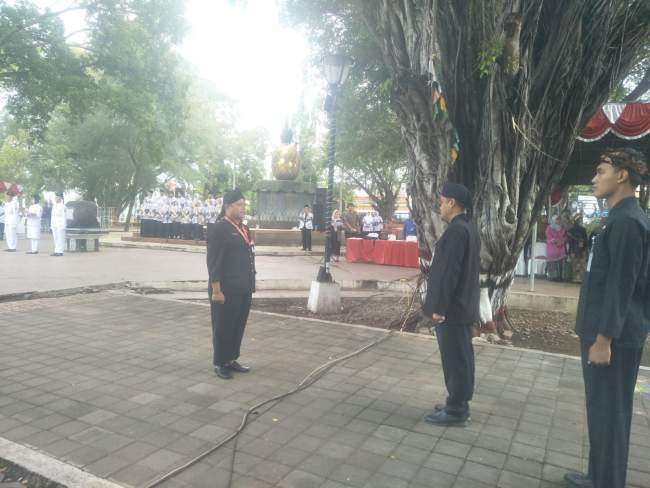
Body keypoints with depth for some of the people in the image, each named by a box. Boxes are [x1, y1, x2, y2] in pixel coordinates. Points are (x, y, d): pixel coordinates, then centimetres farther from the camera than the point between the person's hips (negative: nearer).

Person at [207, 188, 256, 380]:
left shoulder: (243, 229, 14)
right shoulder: (218, 229, -10)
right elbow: (213, 262, -14)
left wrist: (250, 285, 15)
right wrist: (216, 290, -17)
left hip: (244, 290, 8)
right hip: (226, 291, -8)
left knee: (238, 327, 15)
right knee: (223, 328, 6)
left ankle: (231, 360, 29)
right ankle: (220, 364, 21)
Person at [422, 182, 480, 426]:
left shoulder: (456, 230, -19)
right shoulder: (467, 227, 13)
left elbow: (448, 272, -23)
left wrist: (439, 307, -19)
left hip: (452, 307, -10)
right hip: (463, 305, 10)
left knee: (454, 359, -1)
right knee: (461, 358, 16)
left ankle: (456, 409, 9)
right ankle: (459, 404, 27)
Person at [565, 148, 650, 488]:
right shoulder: (622, 219, 13)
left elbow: (622, 286, -21)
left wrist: (603, 340, -19)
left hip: (613, 336, -10)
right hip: (605, 332, 10)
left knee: (609, 412, 1)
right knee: (601, 410, 18)